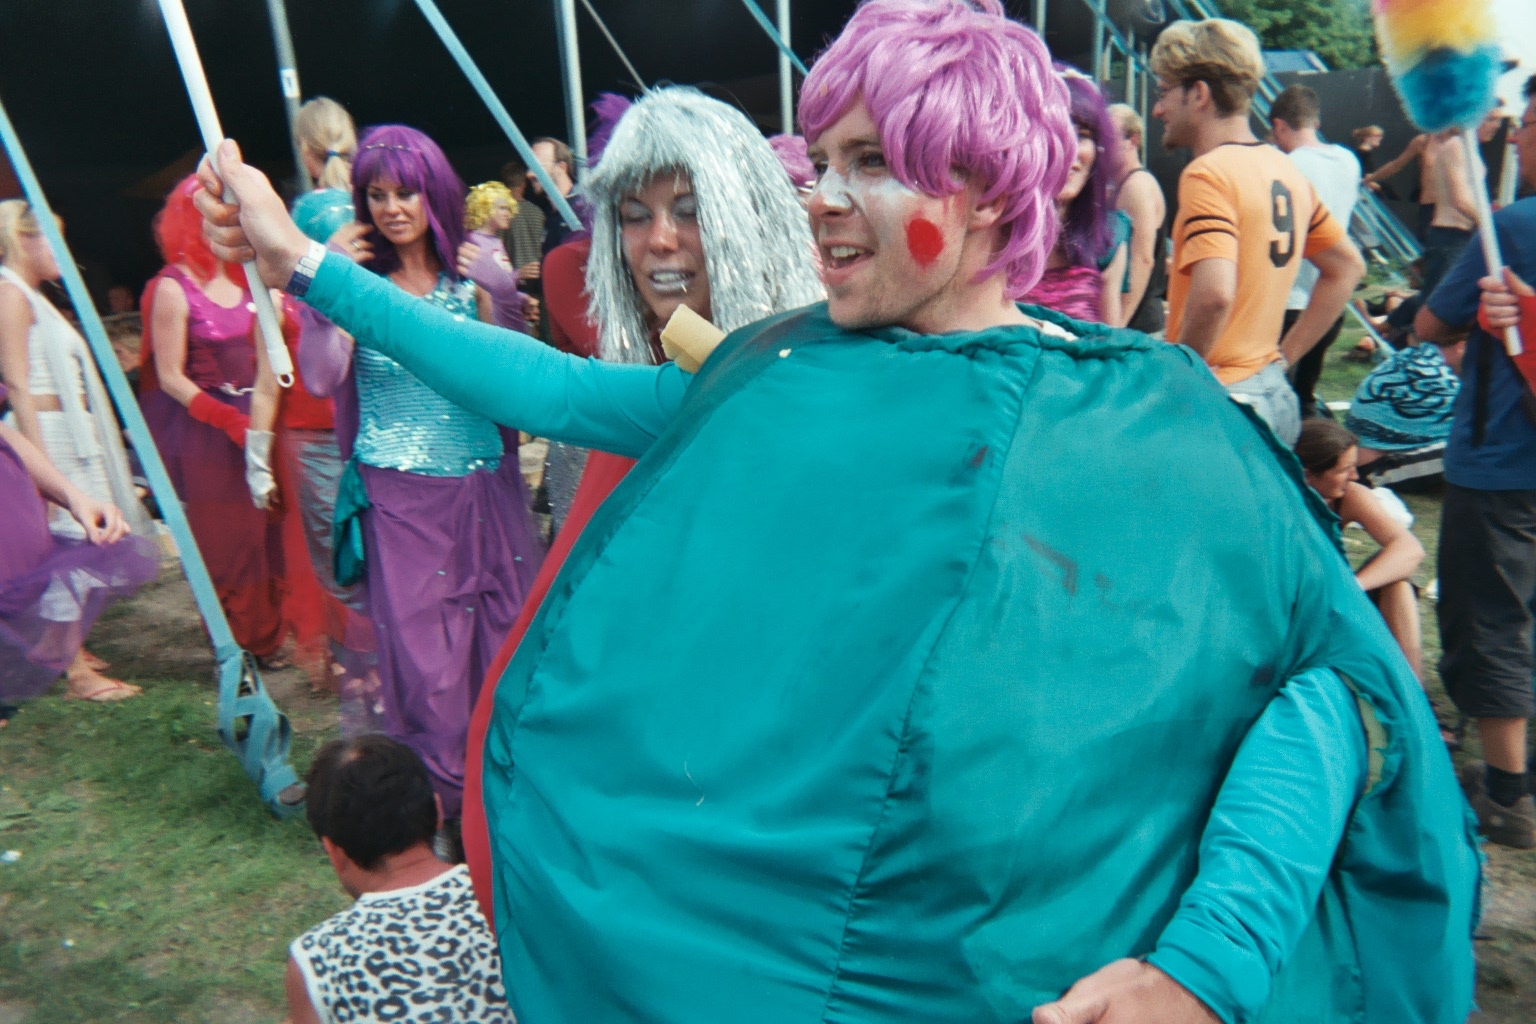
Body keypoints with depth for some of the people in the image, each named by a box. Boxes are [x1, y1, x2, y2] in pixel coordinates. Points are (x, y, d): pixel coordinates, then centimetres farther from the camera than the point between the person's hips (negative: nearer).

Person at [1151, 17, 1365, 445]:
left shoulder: (1207, 174, -15)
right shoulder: (1287, 171, 12)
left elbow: (1214, 294, -29)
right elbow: (1347, 267, 22)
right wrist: (1284, 355, 18)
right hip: (1276, 394, 9)